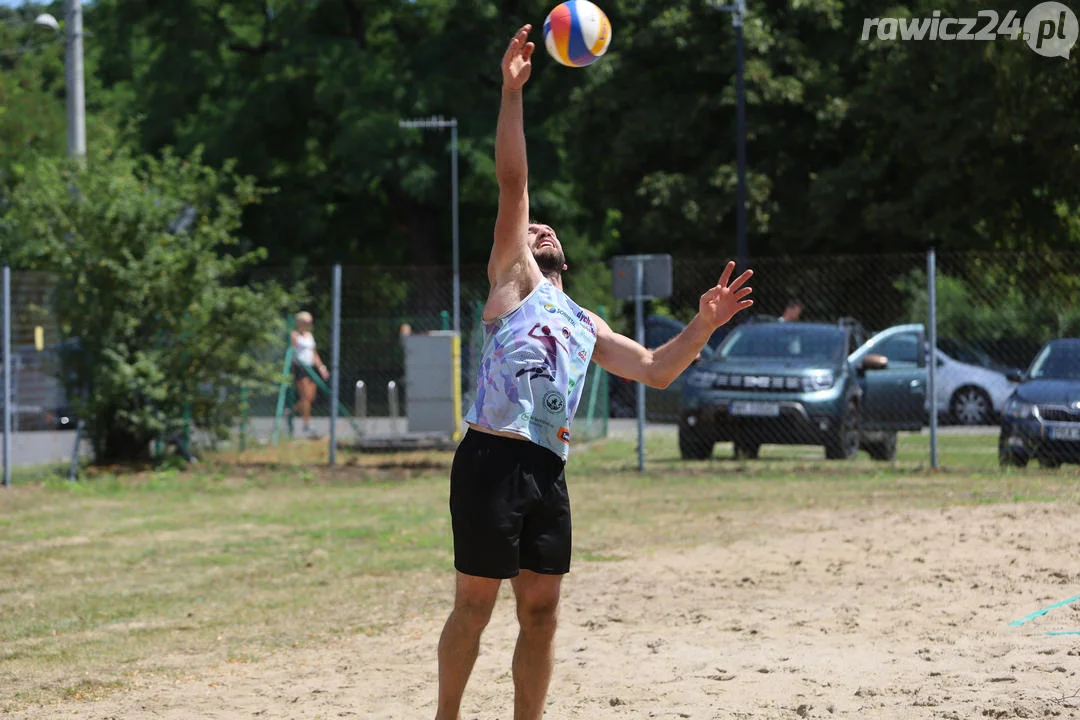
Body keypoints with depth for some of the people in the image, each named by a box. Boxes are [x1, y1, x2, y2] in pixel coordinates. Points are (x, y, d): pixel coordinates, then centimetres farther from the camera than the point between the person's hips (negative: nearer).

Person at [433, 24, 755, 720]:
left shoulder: (585, 325, 26)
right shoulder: (512, 279, 10)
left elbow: (656, 370, 23)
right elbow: (514, 185, 1)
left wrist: (704, 325, 8)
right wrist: (512, 92, -7)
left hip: (548, 472, 6)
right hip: (492, 460, -6)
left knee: (542, 612, 5)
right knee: (474, 605, -1)